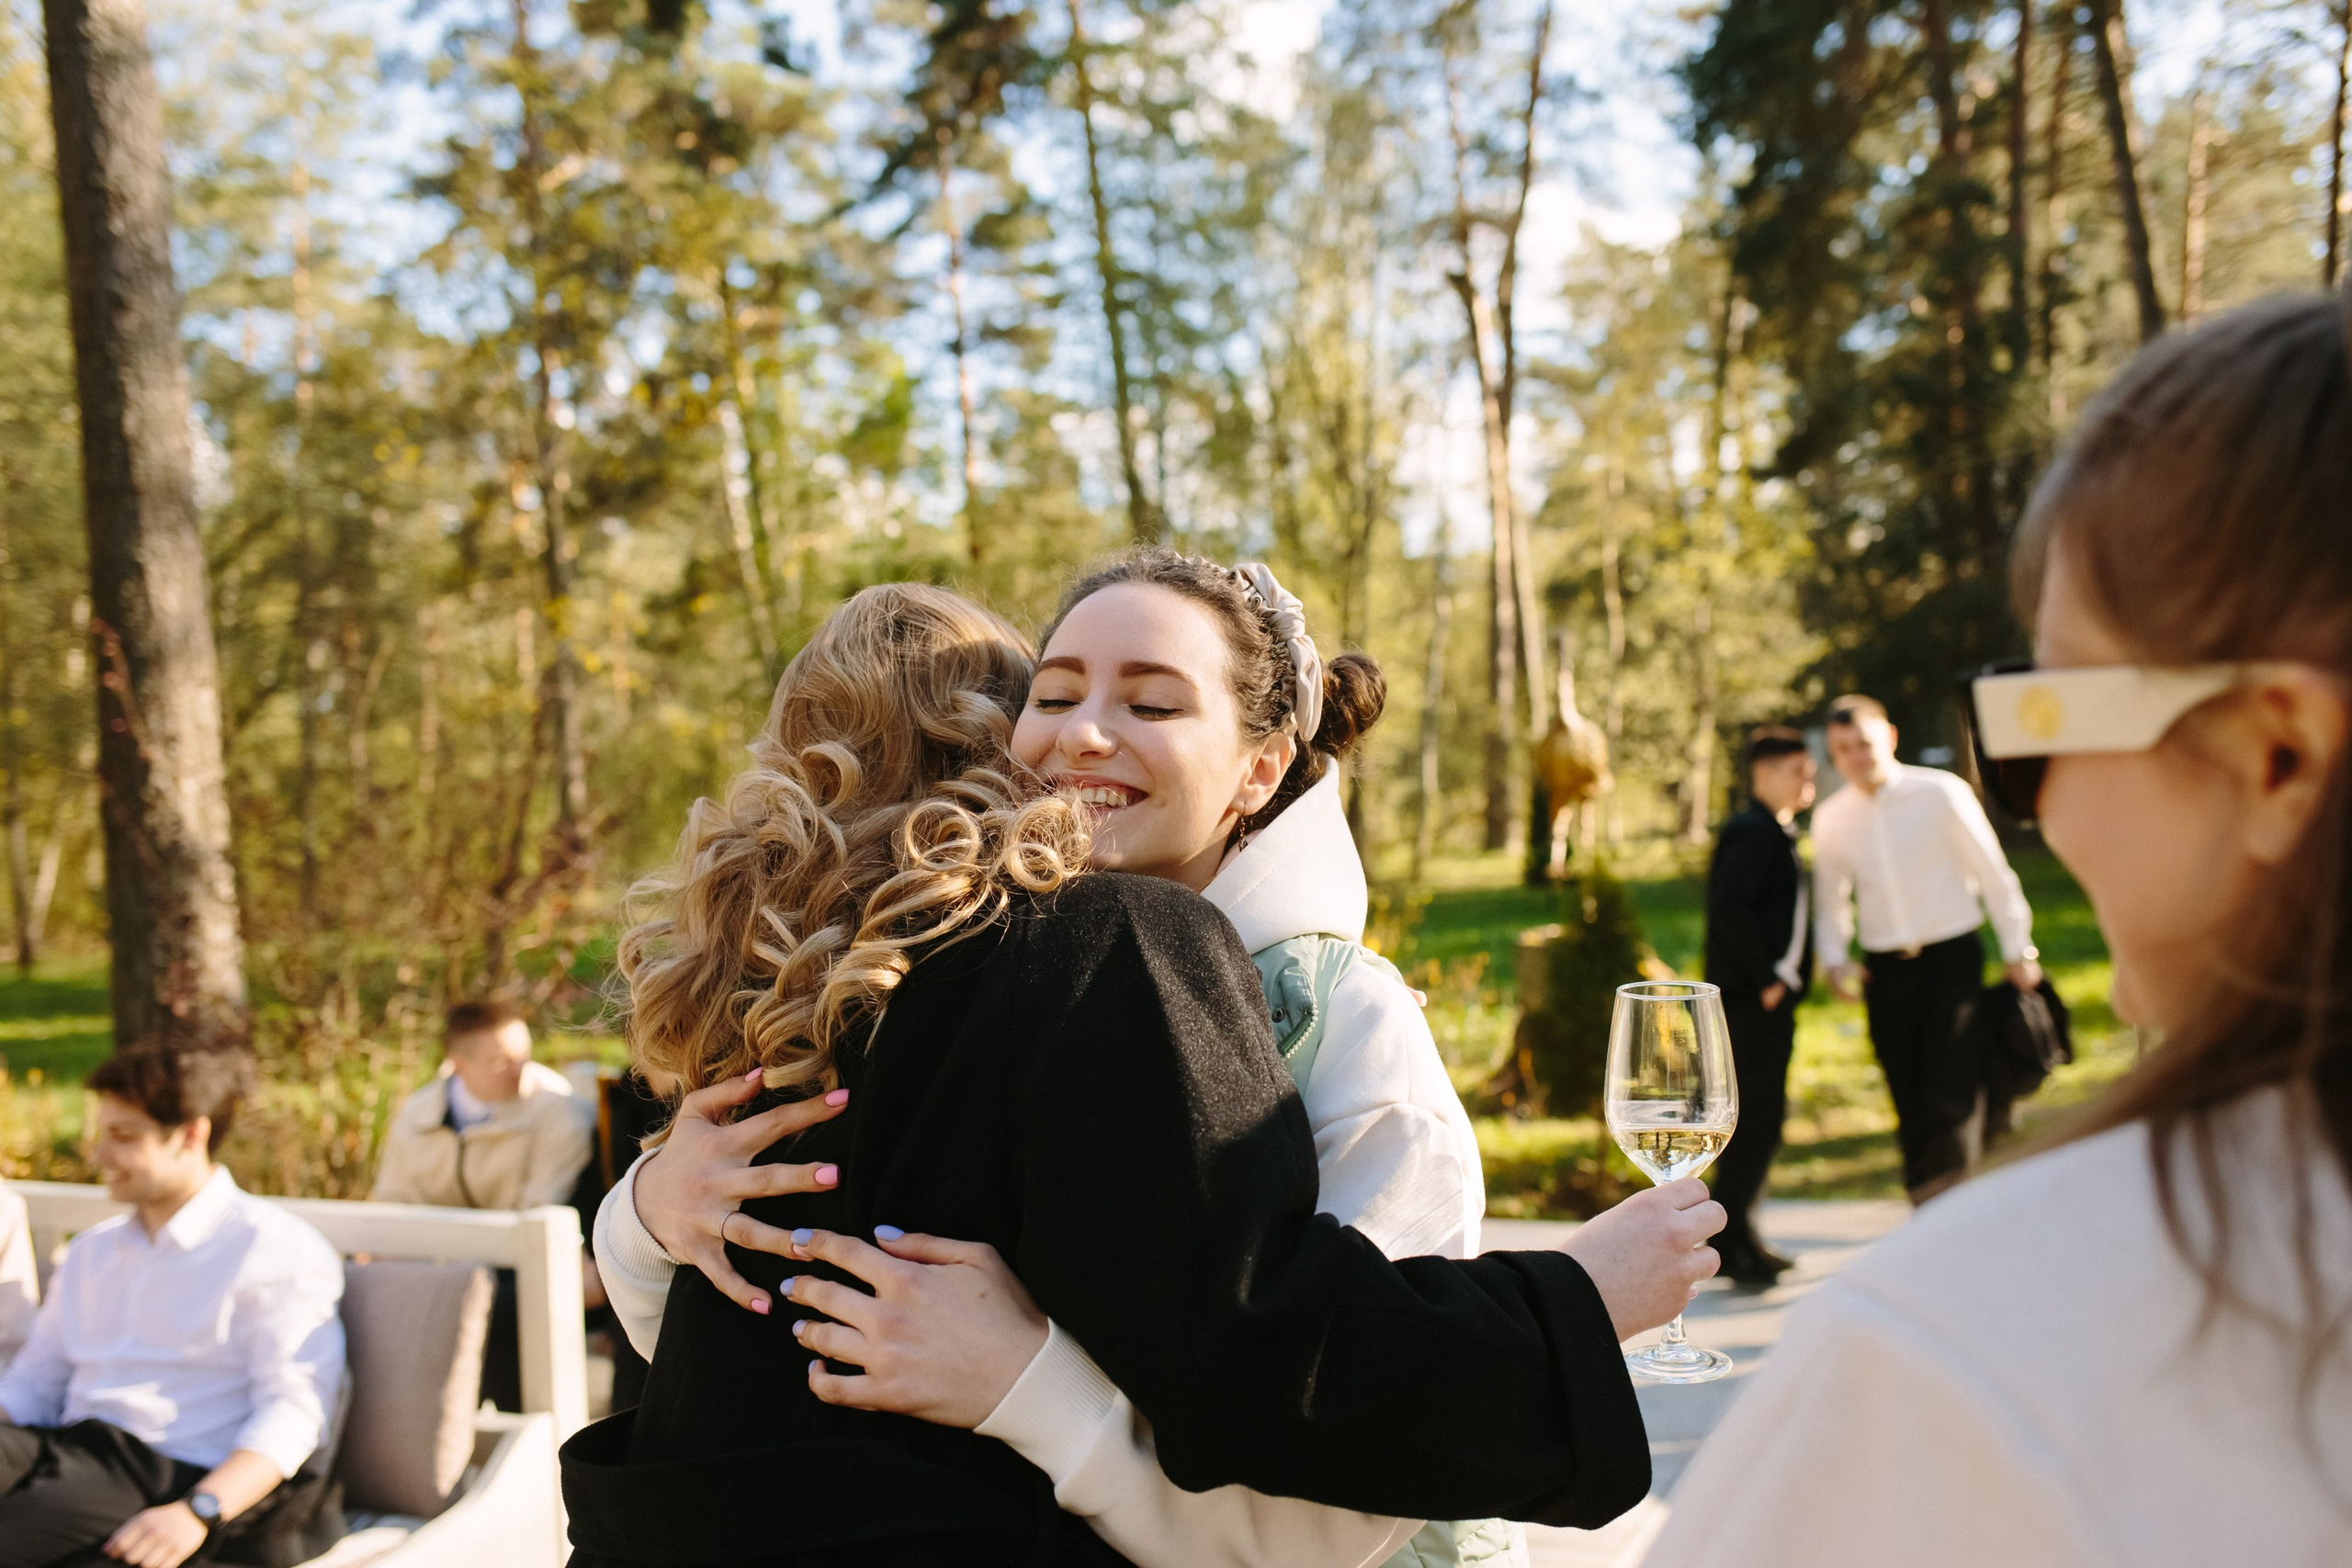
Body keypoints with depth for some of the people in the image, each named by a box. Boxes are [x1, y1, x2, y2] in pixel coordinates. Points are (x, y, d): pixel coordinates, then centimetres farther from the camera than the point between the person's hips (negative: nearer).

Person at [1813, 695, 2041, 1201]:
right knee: (1910, 1103, 6)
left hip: (1952, 955, -3)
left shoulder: (1942, 793, -8)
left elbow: (1993, 872, -1)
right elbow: (1831, 894, 17)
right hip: (1885, 968, 3)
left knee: (1952, 1093, -10)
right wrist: (1834, 955, 3)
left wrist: (2019, 951, 1)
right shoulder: (1830, 818, 3)